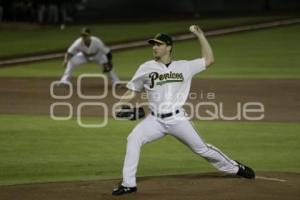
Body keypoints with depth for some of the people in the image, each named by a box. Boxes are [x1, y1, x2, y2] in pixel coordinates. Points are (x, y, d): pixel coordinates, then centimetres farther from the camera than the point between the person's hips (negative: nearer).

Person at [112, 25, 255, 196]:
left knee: (202, 148, 3)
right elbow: (133, 91, 9)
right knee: (133, 139, -21)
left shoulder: (184, 67, 4)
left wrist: (200, 35, 3)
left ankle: (235, 168, 25)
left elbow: (209, 60, 6)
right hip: (155, 120, 1)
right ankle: (129, 184, -16)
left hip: (177, 119, -1)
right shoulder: (146, 68, 4)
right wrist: (121, 103, -9)